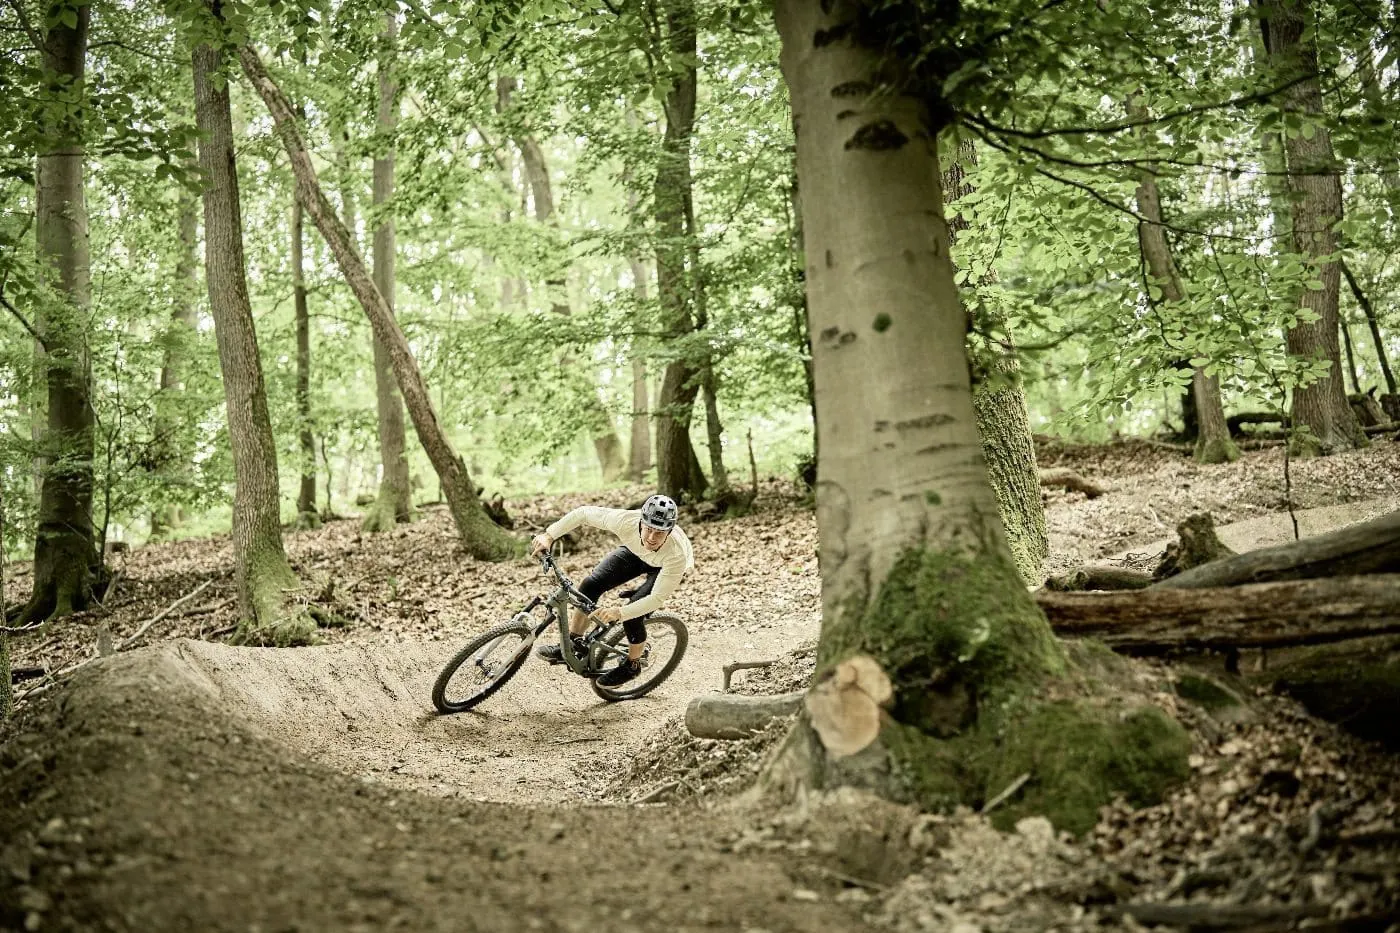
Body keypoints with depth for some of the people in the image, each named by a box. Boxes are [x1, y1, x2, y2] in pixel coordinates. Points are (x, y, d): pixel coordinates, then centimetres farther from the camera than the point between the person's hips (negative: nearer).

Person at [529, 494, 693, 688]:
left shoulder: (677, 554, -43)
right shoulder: (625, 521, -38)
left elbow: (657, 599, -35)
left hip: (663, 567, -3)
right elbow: (584, 512, -23)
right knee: (590, 584, -15)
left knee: (632, 615, -19)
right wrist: (548, 535, -30)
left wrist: (618, 613, -47)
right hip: (635, 552, 4)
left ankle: (633, 665, 10)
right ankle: (572, 645, 3)